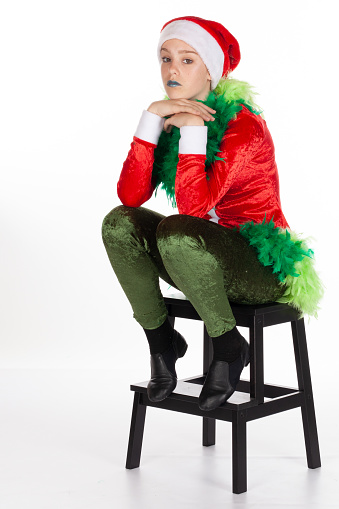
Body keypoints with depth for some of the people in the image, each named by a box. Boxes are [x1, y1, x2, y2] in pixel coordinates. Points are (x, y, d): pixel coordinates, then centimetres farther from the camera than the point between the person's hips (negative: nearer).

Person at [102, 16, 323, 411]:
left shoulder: (242, 126, -19)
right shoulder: (170, 121, 3)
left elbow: (194, 206, -31)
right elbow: (130, 195, -12)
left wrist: (193, 129, -25)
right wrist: (151, 118, -18)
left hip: (262, 267, -7)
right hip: (209, 262, 7)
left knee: (176, 232, -34)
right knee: (119, 222, -14)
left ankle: (228, 347, -12)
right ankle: (161, 341, 1)